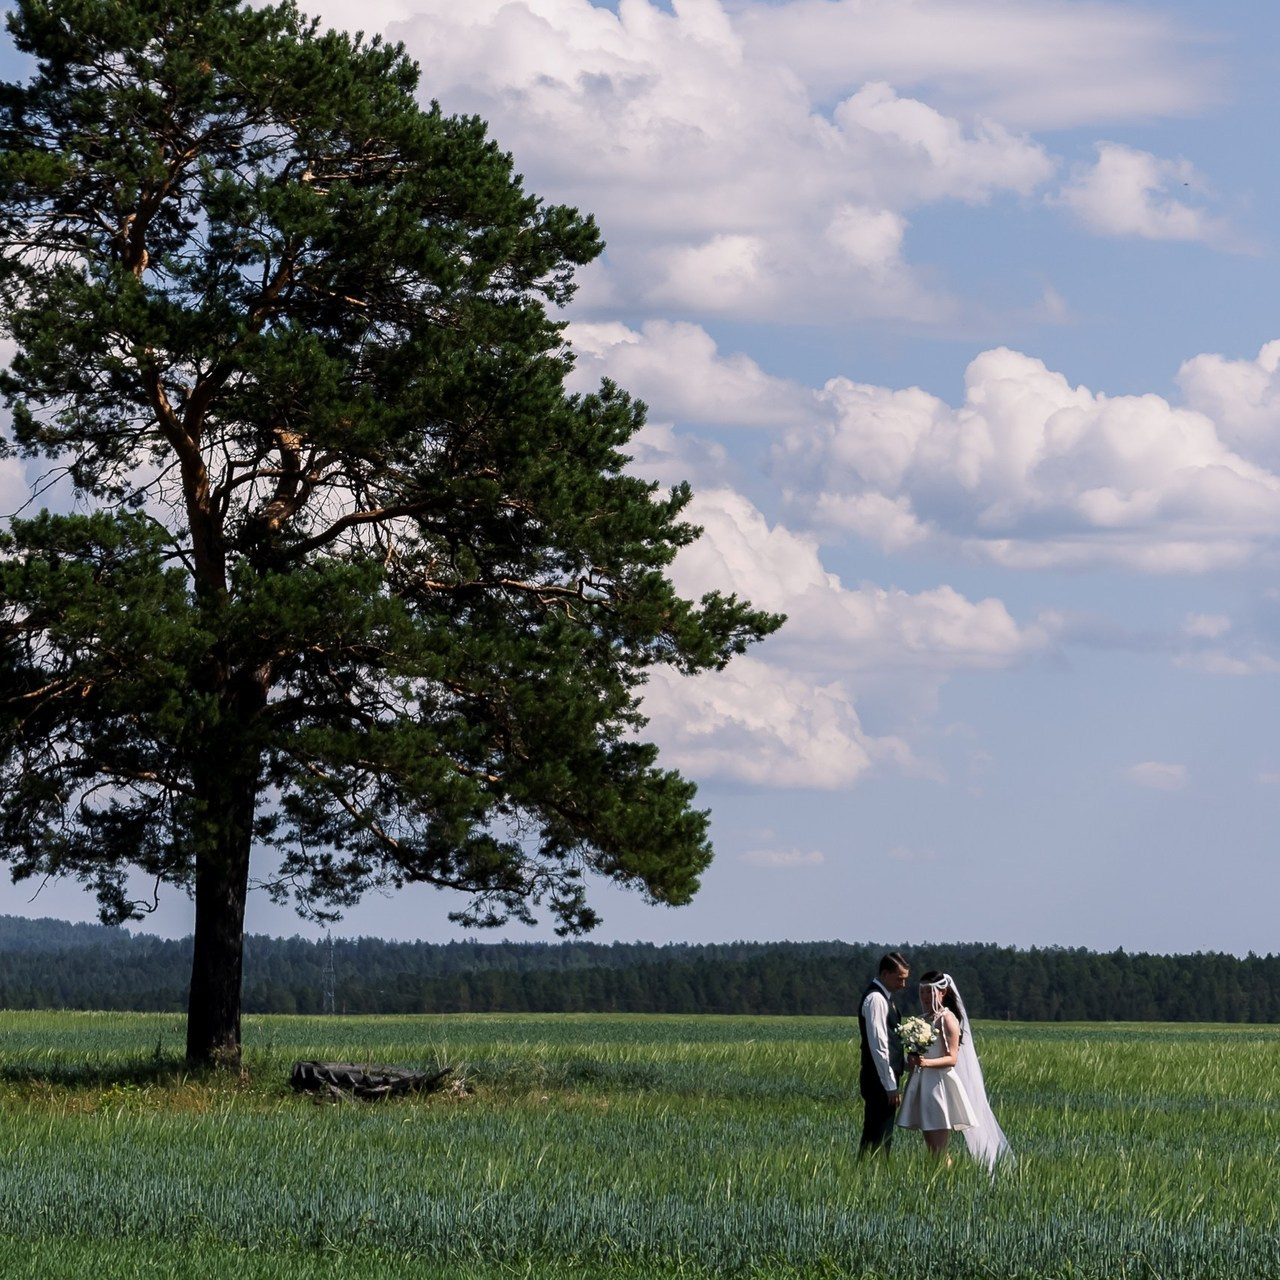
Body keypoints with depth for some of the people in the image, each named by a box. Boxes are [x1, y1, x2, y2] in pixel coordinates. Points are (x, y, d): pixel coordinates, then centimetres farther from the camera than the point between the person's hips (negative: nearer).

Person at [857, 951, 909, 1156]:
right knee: (879, 1139, -10)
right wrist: (890, 1086, -20)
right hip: (880, 1082, -10)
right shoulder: (876, 999, -15)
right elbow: (878, 1047, -20)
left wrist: (907, 1063, 14)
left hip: (884, 1080, 10)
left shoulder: (883, 997, 16)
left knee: (873, 1138, 12)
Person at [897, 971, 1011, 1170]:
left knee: (940, 1153, -10)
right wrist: (912, 1061, -3)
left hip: (941, 1085, -8)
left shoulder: (948, 1019, -8)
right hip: (923, 1086, 8)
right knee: (931, 1150, 8)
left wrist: (927, 1062, -30)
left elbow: (952, 1059, -14)